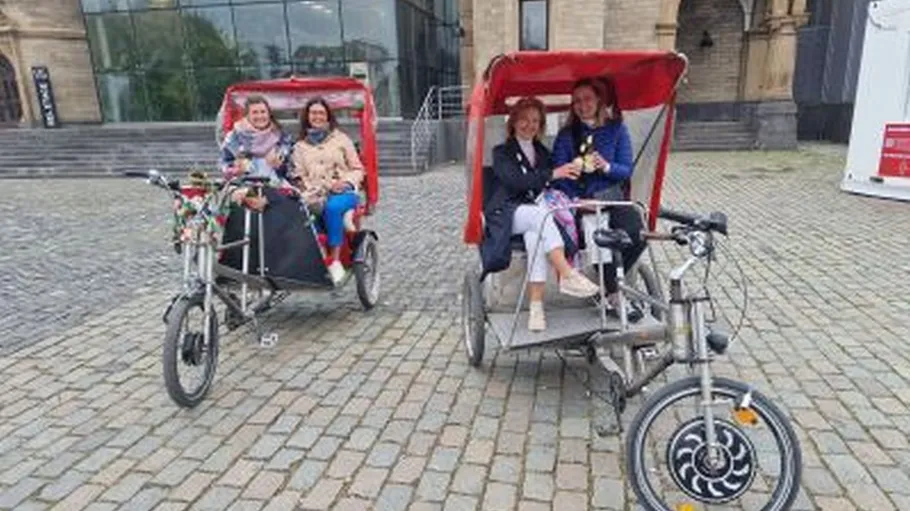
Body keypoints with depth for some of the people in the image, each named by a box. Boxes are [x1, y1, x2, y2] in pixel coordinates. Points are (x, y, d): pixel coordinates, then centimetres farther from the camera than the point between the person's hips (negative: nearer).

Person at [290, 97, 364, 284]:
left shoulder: (341, 139, 16)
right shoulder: (300, 147, 21)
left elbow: (358, 169, 12)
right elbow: (299, 177, 10)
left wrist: (346, 182, -9)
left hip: (345, 192, -1)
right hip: (316, 196, 2)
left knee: (333, 207, -35)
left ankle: (335, 261, -33)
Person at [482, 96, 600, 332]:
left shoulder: (543, 153, 23)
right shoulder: (502, 153, 8)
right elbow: (515, 181, -12)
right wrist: (552, 174, -21)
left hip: (535, 212, 3)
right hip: (506, 214, -3)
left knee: (535, 235, -33)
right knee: (540, 213, -35)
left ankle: (536, 305, -40)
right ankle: (568, 275, -42)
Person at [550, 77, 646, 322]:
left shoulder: (616, 129, 10)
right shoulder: (566, 135, 8)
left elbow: (626, 170, 6)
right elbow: (558, 175, -1)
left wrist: (606, 166, -16)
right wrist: (575, 201, -17)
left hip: (611, 196, 2)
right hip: (578, 200, -2)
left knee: (637, 235, -25)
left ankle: (609, 286, -3)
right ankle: (614, 295, -11)